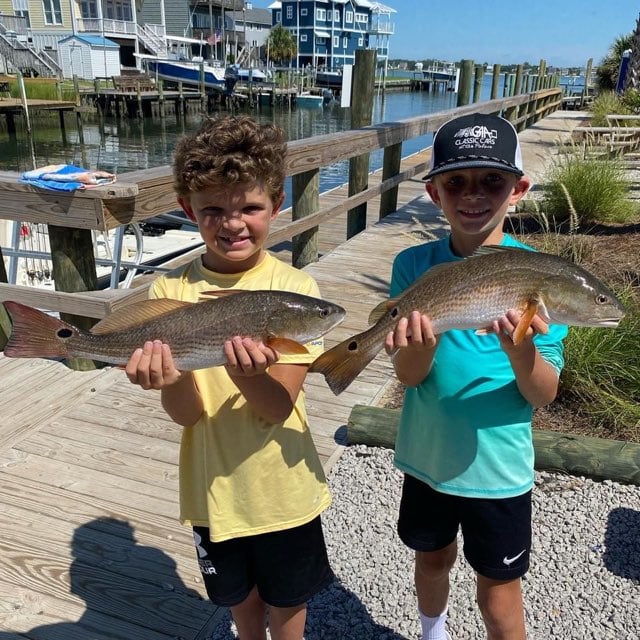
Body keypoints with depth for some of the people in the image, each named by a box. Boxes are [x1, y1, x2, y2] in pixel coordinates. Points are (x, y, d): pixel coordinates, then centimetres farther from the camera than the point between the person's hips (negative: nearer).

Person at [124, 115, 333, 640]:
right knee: (241, 598, 27)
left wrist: (248, 375, -43)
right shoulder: (171, 290, -12)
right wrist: (168, 377, -39)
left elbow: (278, 407, -21)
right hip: (214, 488, 2)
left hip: (284, 489, -2)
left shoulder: (295, 288, -17)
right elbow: (186, 412, -16)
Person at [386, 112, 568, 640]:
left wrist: (520, 350, -35)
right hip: (426, 457, 2)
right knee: (432, 558, 25)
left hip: (499, 468, -2)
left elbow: (543, 395, -14)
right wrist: (419, 348, -37)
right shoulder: (414, 265, -11)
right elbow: (408, 376, -14)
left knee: (498, 591, 13)